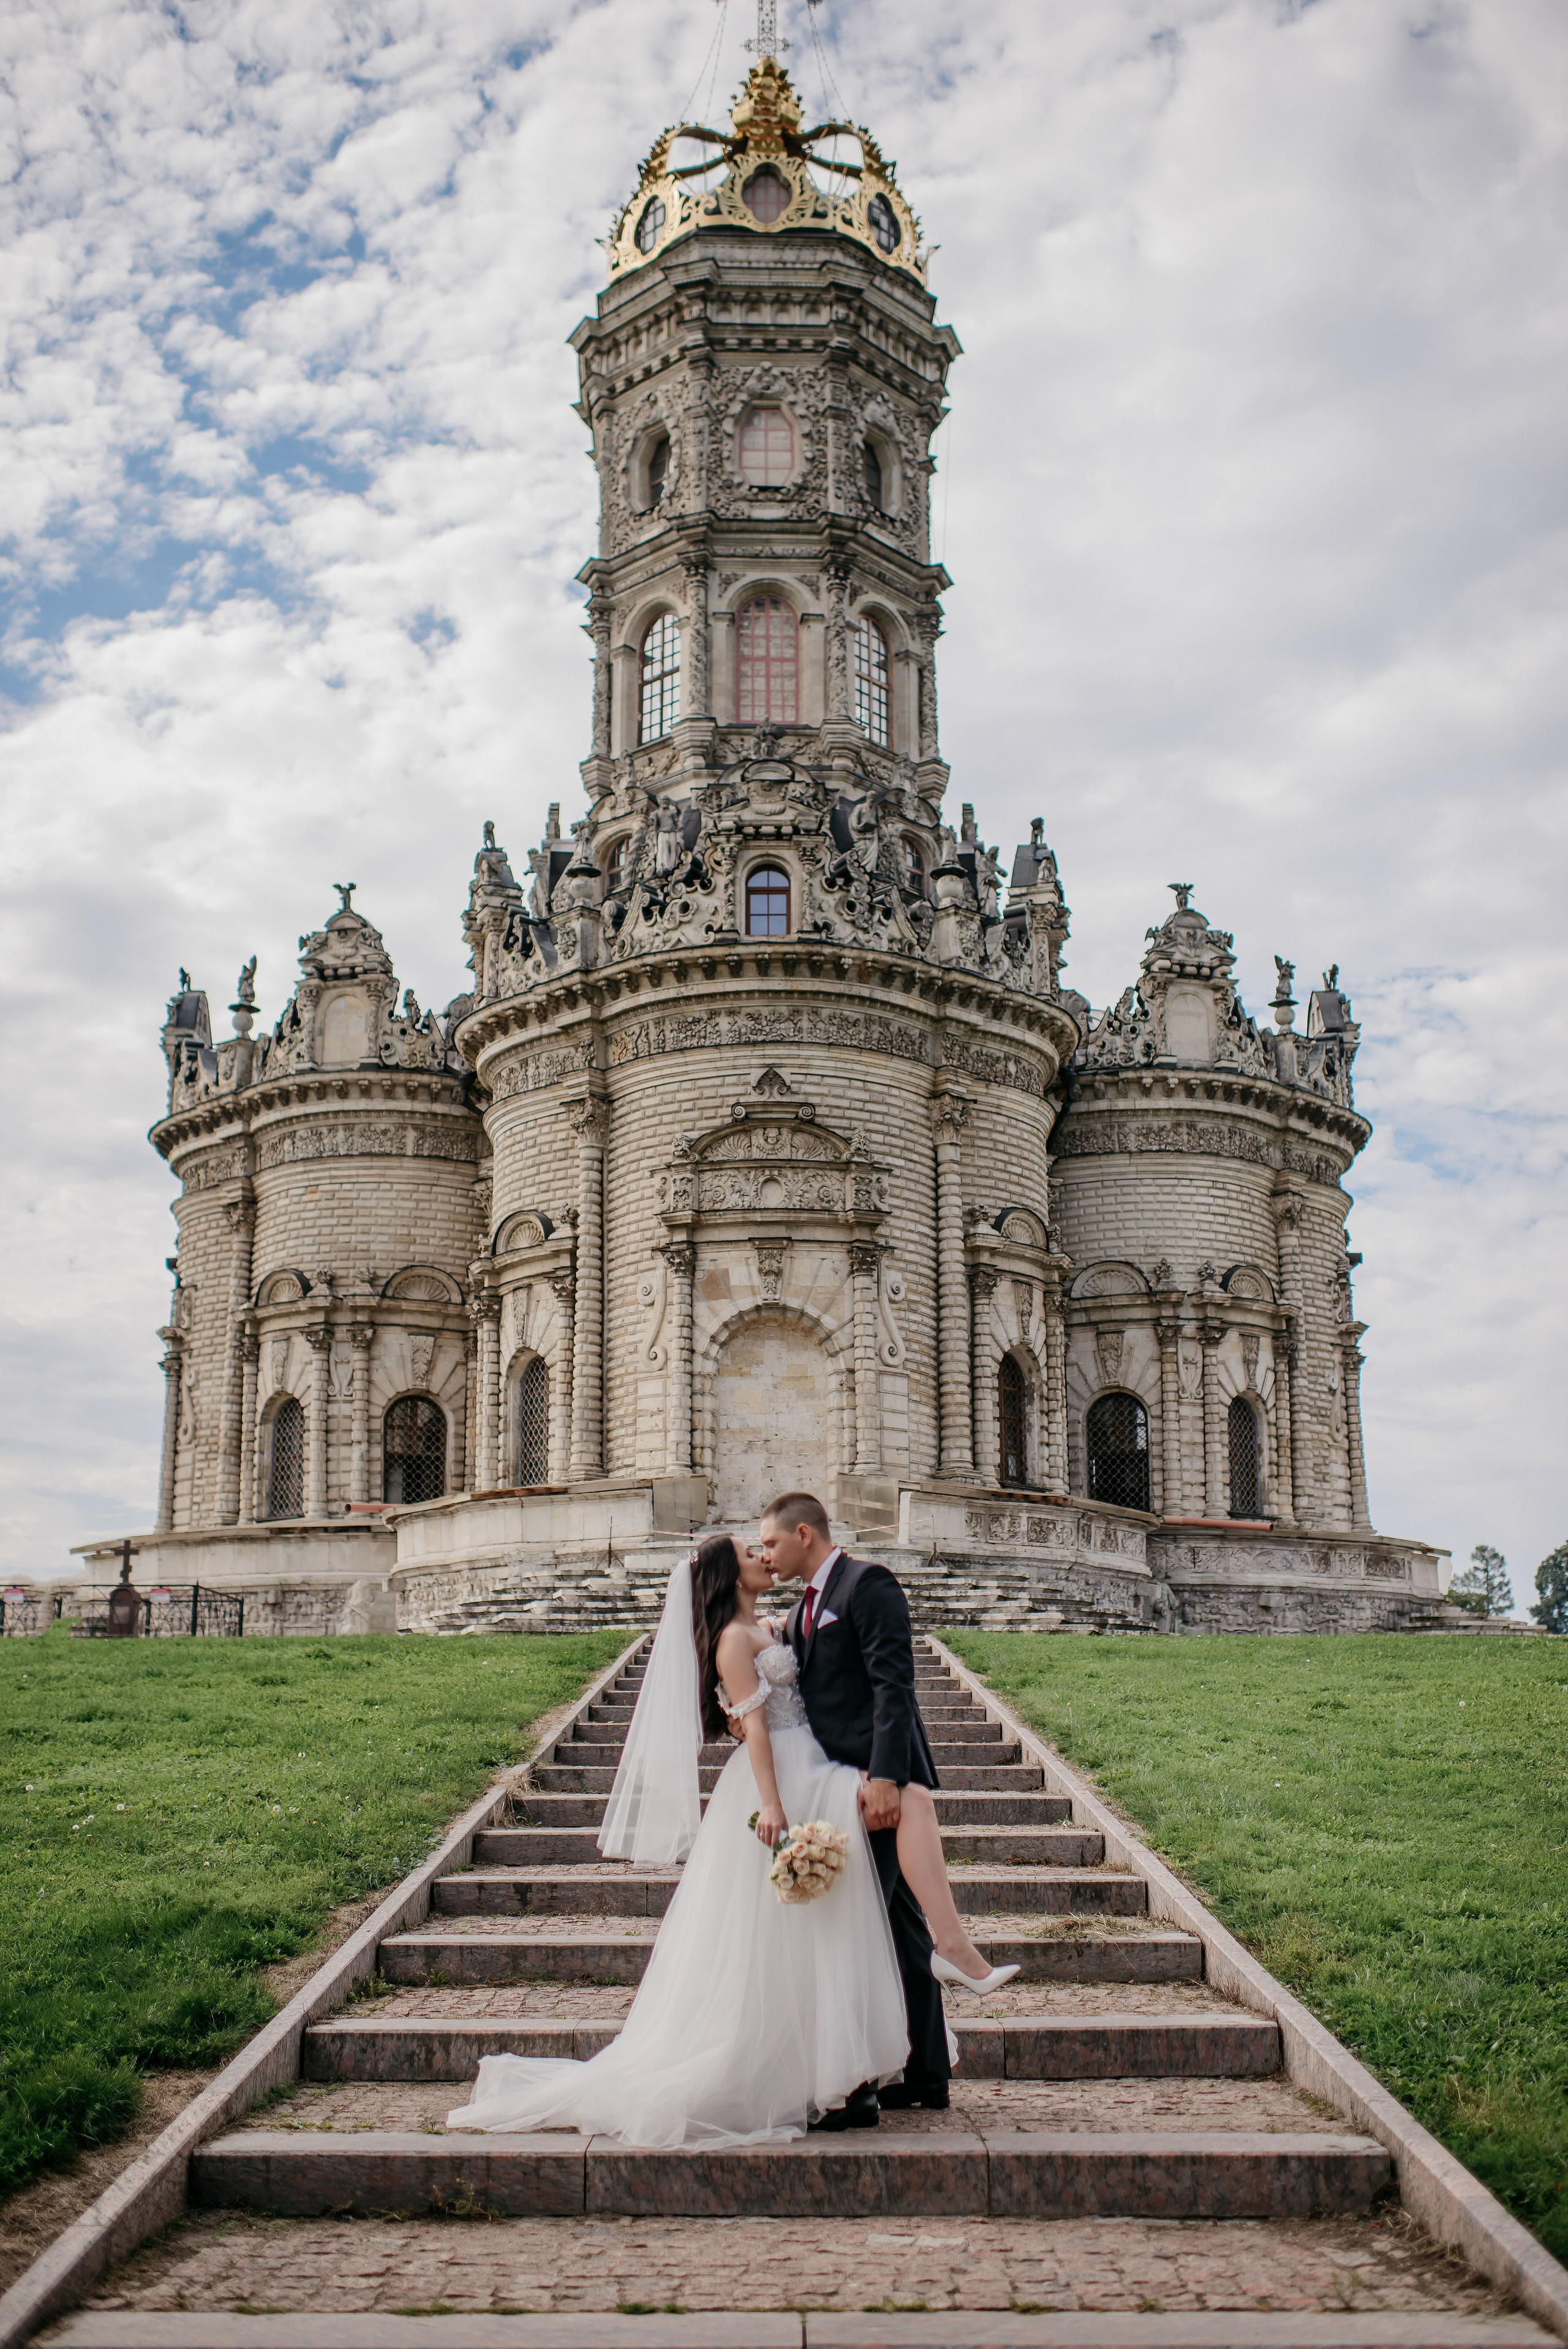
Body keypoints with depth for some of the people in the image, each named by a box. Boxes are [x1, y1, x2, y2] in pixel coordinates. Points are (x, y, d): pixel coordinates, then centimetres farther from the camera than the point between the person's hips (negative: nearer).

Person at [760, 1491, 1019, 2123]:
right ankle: (925, 2077, 18)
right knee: (900, 1929, 12)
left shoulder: (867, 1584, -8)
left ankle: (856, 2087, -5)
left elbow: (893, 1683, -17)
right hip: (840, 1785, 9)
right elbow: (796, 1699, 23)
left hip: (879, 1783, -9)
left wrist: (884, 1776, -24)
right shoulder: (801, 1612, 20)